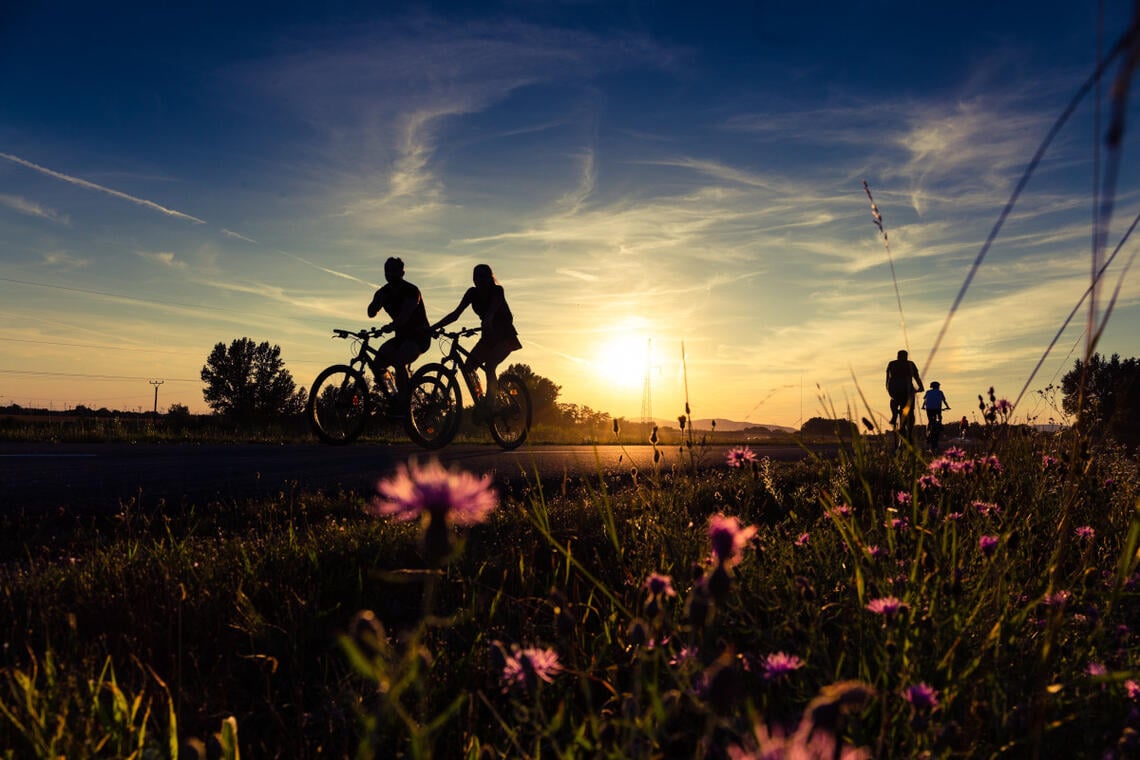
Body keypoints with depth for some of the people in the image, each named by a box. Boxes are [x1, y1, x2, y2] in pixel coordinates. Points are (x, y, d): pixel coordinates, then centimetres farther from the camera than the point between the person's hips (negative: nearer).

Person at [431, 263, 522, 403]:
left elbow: (491, 310, -35)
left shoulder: (497, 290, -16)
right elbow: (456, 313, -9)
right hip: (488, 336, 6)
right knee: (468, 367, -9)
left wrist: (487, 322, -57)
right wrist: (433, 327, -19)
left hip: (504, 336, -6)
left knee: (489, 366, -26)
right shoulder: (472, 293, -3)